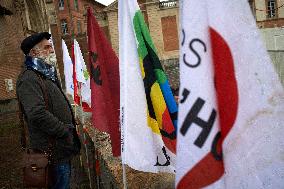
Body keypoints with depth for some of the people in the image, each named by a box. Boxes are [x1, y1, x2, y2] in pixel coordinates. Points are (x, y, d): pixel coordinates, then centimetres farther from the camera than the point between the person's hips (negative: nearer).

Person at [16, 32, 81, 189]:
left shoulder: (46, 74, 15)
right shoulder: (28, 79, -18)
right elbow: (38, 115, -29)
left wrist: (70, 126, 13)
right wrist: (65, 130, -19)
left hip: (62, 145, 10)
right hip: (53, 150, -10)